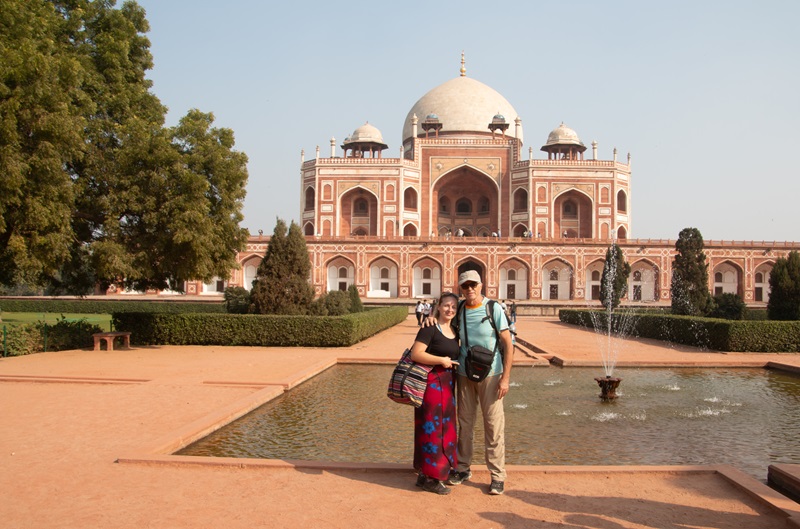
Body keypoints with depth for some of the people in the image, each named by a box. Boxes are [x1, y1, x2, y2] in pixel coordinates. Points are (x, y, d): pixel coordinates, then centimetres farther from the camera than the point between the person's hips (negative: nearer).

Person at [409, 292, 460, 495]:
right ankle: (429, 478, 4)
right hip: (431, 382, -9)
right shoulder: (430, 328, -12)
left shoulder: (454, 330, 12)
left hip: (447, 383, 9)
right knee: (431, 427, -4)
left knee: (443, 426, 13)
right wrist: (441, 360, -18)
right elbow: (415, 354, -20)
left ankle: (425, 473, 25)